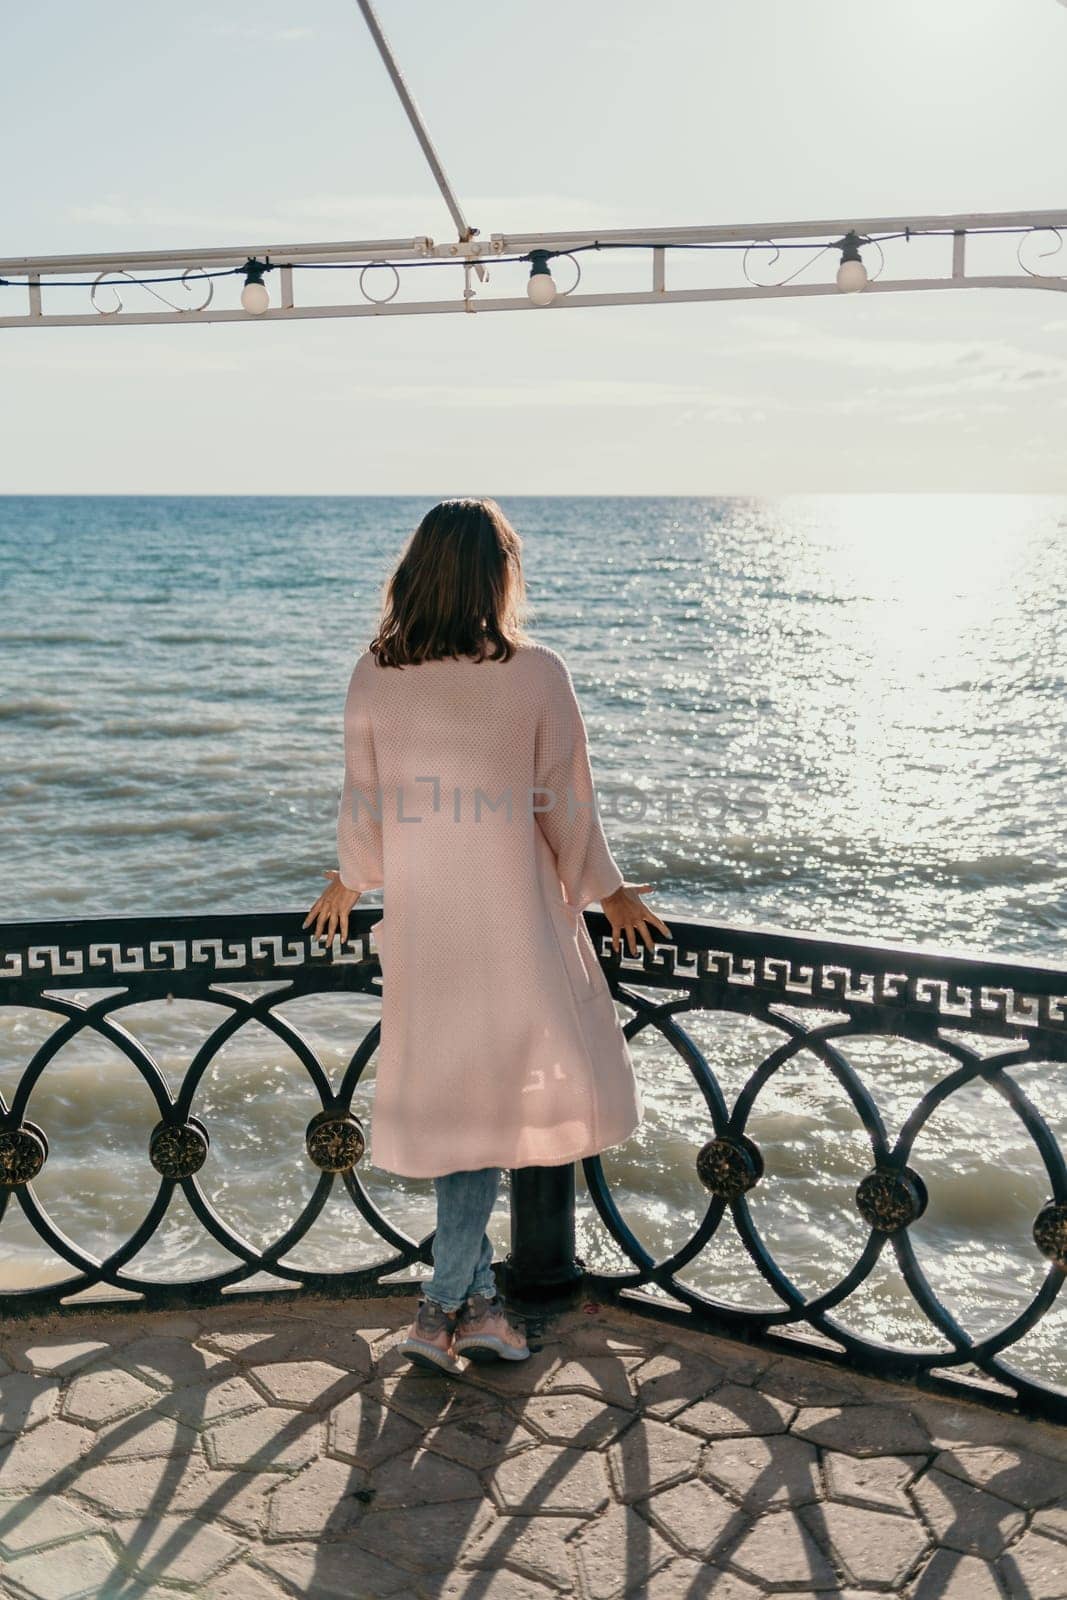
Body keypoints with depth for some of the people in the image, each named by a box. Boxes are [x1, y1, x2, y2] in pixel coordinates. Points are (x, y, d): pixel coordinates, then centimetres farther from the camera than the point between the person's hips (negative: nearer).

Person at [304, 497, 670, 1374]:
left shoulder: (375, 675, -3)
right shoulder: (536, 672, -12)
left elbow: (364, 801, 5)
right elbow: (566, 806, -6)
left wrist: (349, 882, 24)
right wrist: (609, 892, 10)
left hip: (420, 920, 3)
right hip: (513, 917, -3)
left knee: (455, 1101, 15)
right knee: (504, 1098, 10)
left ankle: (478, 1298, 24)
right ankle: (446, 1304, 10)